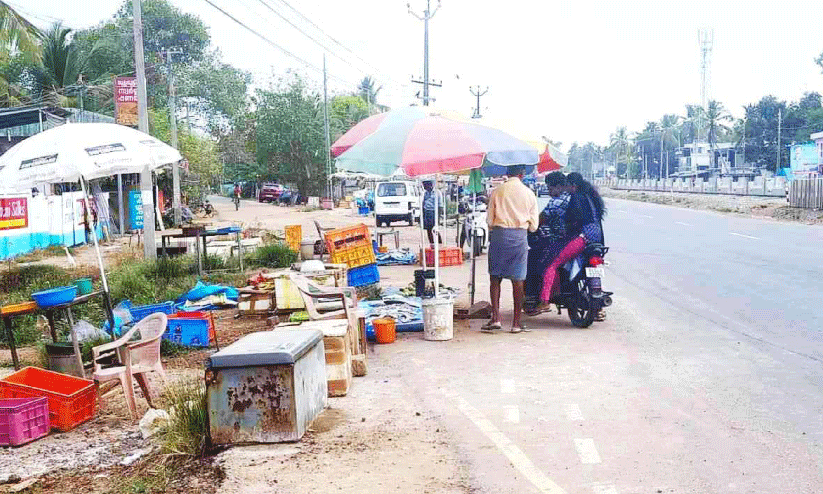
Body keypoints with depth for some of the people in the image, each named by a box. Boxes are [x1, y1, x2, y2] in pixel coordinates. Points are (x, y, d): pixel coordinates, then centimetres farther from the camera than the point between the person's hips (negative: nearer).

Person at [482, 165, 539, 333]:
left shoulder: (497, 191, 0)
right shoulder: (529, 193, 4)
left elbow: (489, 219, 2)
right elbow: (534, 224, 6)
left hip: (499, 234, -1)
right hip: (520, 237, 1)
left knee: (495, 277, 8)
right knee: (518, 279, 5)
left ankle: (495, 317, -2)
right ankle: (516, 322, 9)